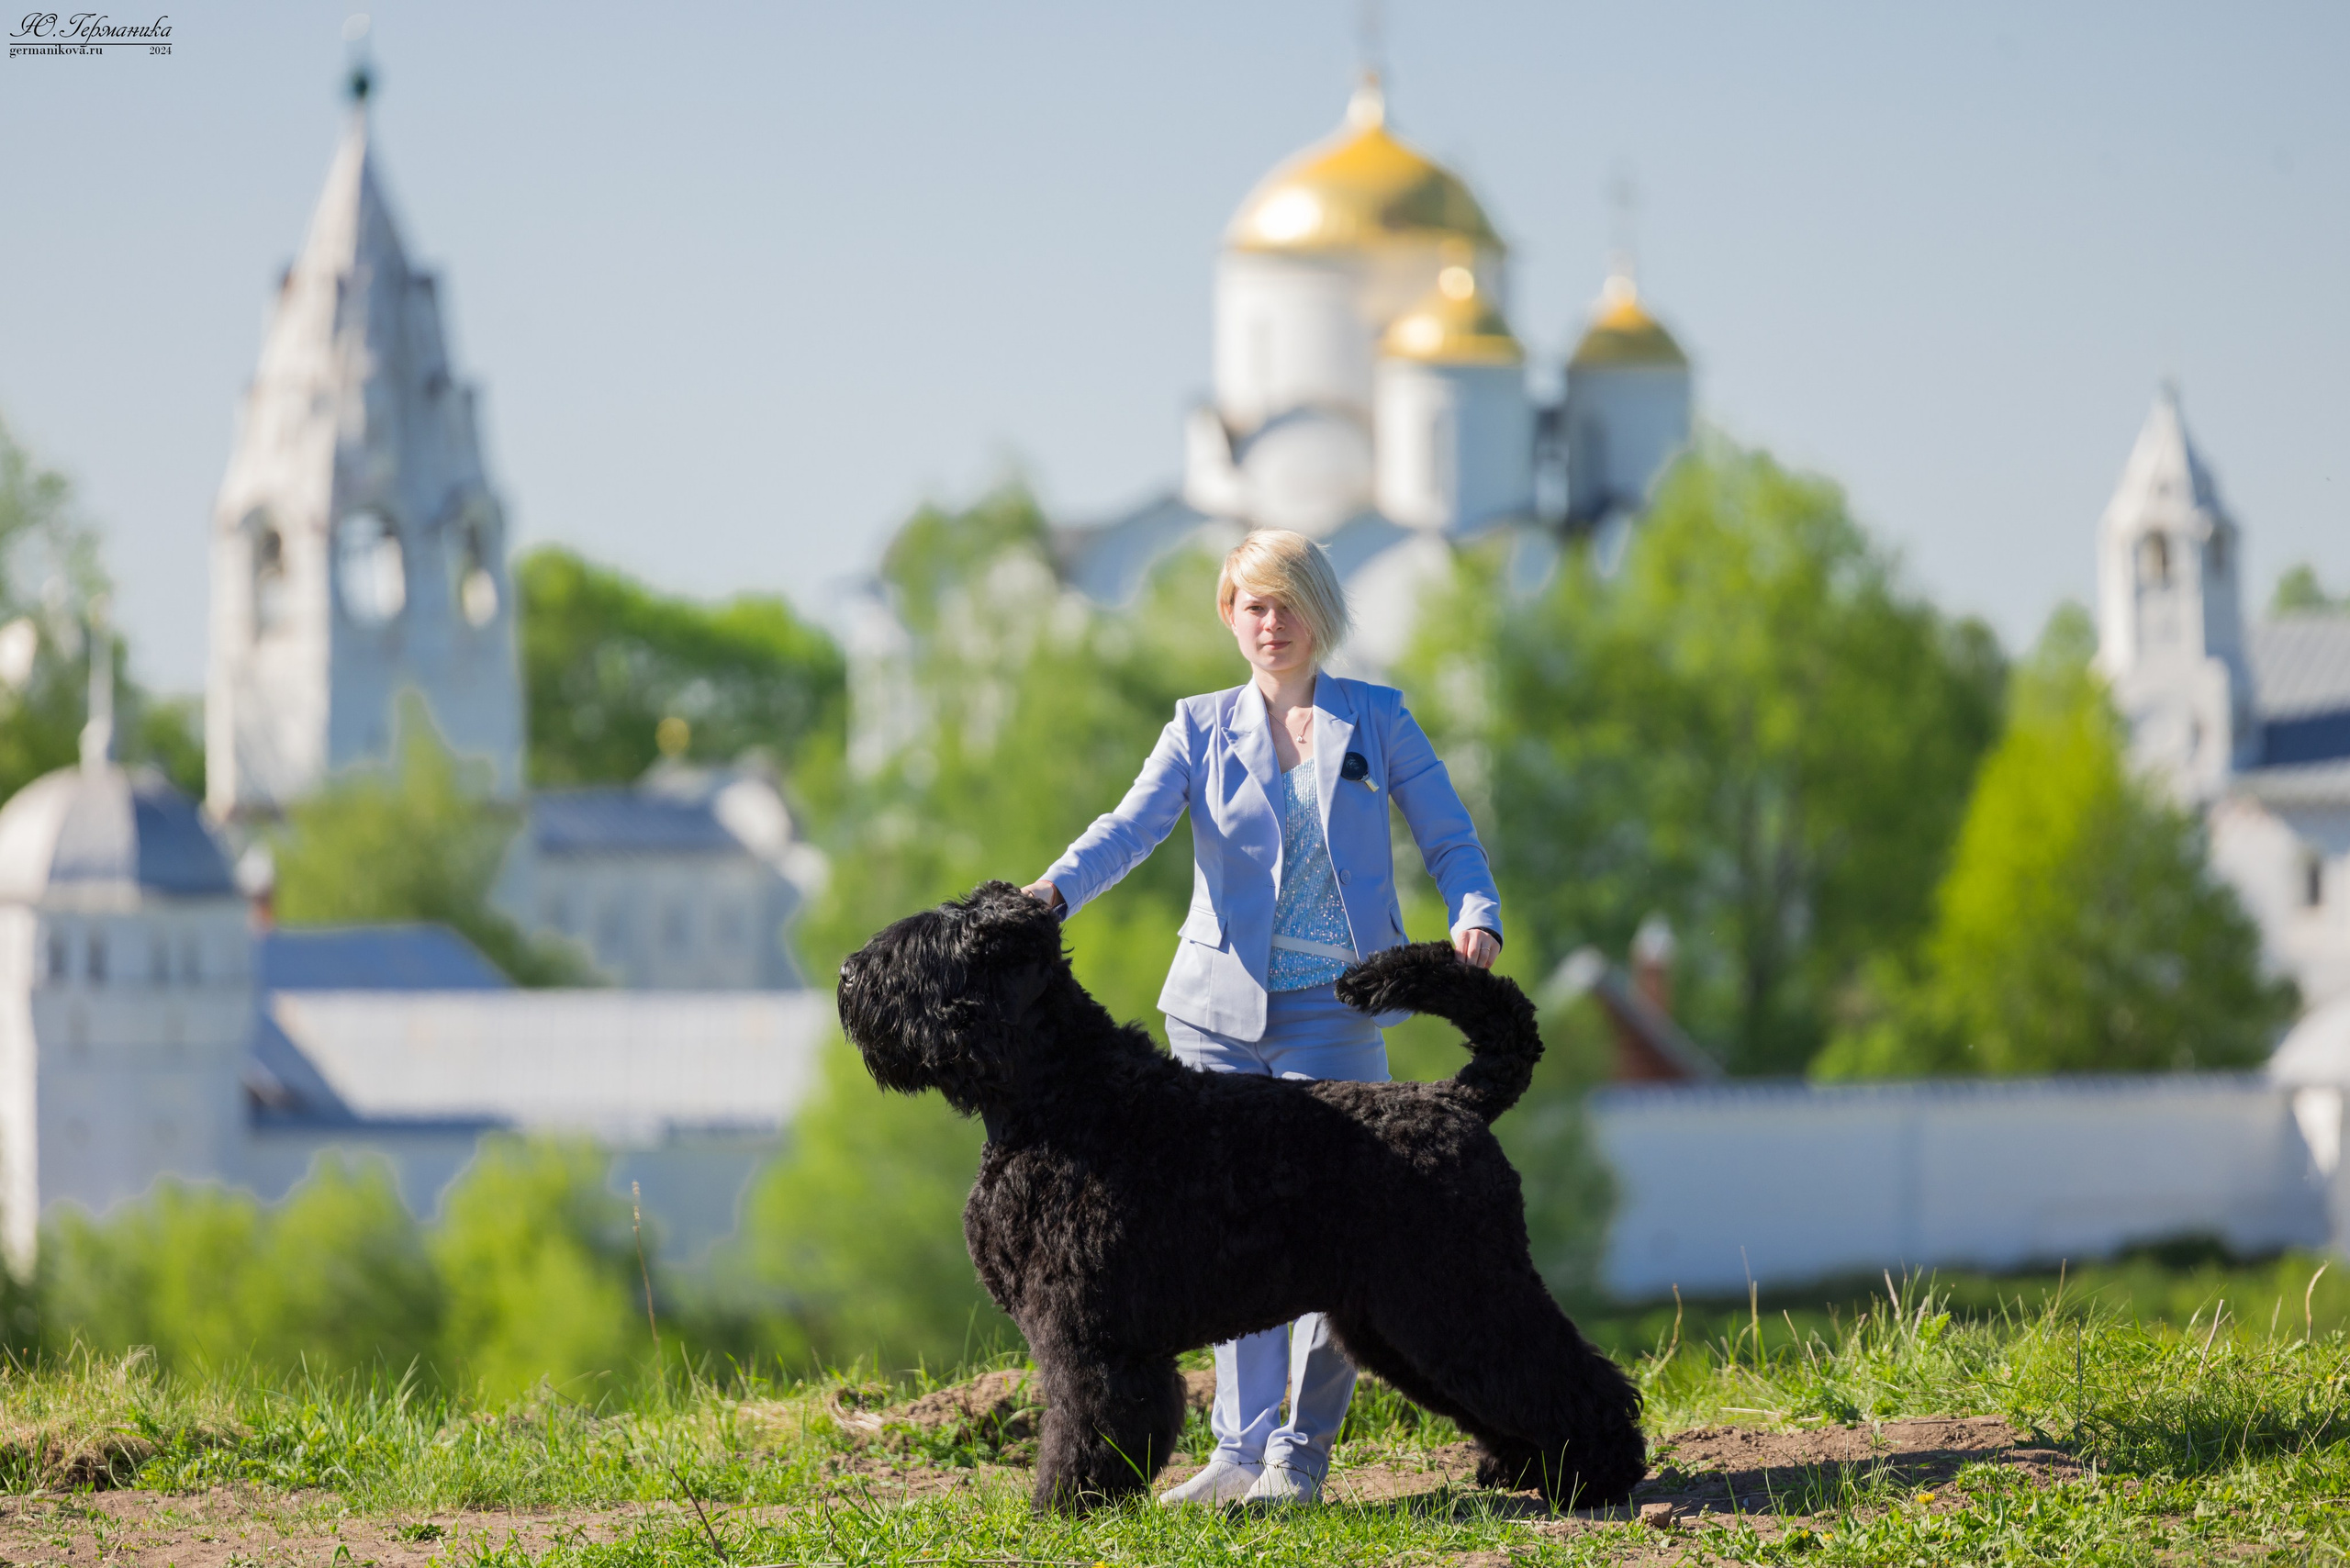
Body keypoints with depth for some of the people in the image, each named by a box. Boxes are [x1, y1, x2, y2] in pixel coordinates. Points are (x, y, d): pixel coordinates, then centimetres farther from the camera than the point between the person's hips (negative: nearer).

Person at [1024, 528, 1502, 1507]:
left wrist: (1475, 920, -14)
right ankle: (1242, 1450, 9)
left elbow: (1448, 839, 7)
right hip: (1220, 1008, 2)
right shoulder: (1202, 728, 9)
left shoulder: (1377, 720, 7)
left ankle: (1302, 1453, 2)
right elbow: (1134, 823, -5)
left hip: (1333, 1011, -2)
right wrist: (1050, 893, -24)